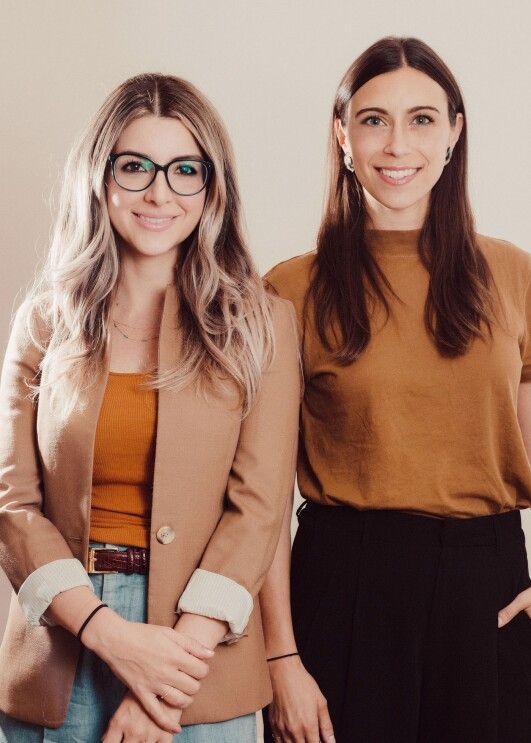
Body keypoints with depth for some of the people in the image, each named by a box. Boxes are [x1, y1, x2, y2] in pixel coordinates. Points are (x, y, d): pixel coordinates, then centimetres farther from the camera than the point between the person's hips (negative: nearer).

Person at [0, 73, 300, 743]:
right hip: (59, 654, 2)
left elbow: (258, 507, -6)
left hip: (199, 669, -1)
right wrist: (111, 634, -14)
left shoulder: (259, 325, 0)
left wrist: (171, 671, -15)